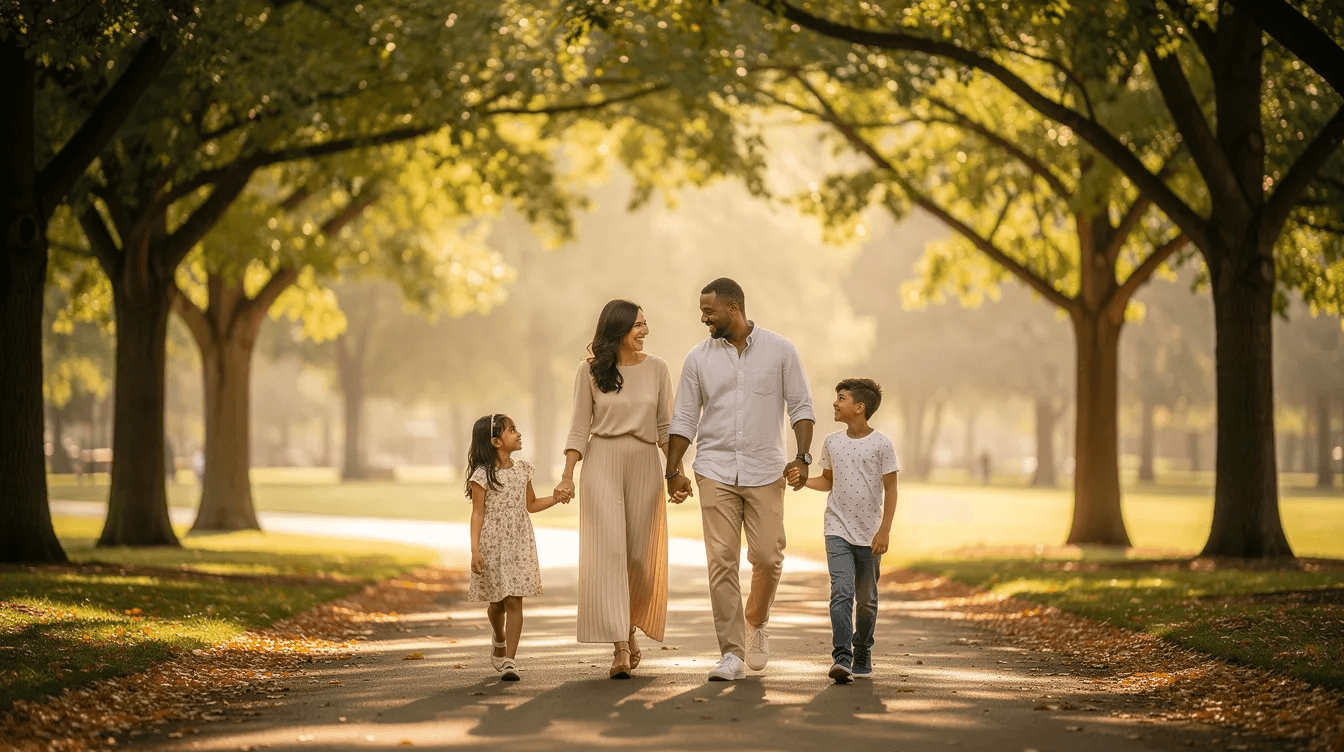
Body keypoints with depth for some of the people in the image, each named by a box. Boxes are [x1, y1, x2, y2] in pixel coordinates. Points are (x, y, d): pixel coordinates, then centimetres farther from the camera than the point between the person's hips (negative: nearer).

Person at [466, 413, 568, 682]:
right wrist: (475, 550, -16)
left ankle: (509, 660, -7)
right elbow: (478, 514, -10)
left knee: (514, 601, -6)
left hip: (519, 544, 3)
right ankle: (499, 641, 40)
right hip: (493, 545, -3)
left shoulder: (522, 470, 6)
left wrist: (557, 498, 8)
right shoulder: (482, 475, -9)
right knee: (497, 602, 9)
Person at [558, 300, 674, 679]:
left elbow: (665, 426, 9)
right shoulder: (590, 371, 1)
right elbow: (580, 427, 3)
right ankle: (620, 648, -15)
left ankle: (629, 630, 29)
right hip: (602, 463, -2)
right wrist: (567, 476, -5)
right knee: (608, 551, -12)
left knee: (640, 555, 4)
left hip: (645, 464, 2)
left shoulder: (657, 368, 6)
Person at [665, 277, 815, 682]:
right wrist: (673, 470, 4)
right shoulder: (698, 358, 5)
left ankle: (756, 623, 27)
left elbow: (801, 406, 2)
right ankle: (732, 653, -2)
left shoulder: (780, 351, 1)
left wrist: (802, 457, -9)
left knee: (767, 558, -3)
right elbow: (684, 419, 9)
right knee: (721, 561, -6)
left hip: (765, 471, -1)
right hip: (716, 471, 1)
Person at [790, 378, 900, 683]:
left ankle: (862, 655, 28)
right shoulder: (832, 443, 6)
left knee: (866, 600, 9)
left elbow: (890, 489, -3)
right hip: (838, 531, 2)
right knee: (841, 592, -15)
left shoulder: (881, 444, -5)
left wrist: (884, 530, -8)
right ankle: (841, 658, -23)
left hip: (869, 535, -1)